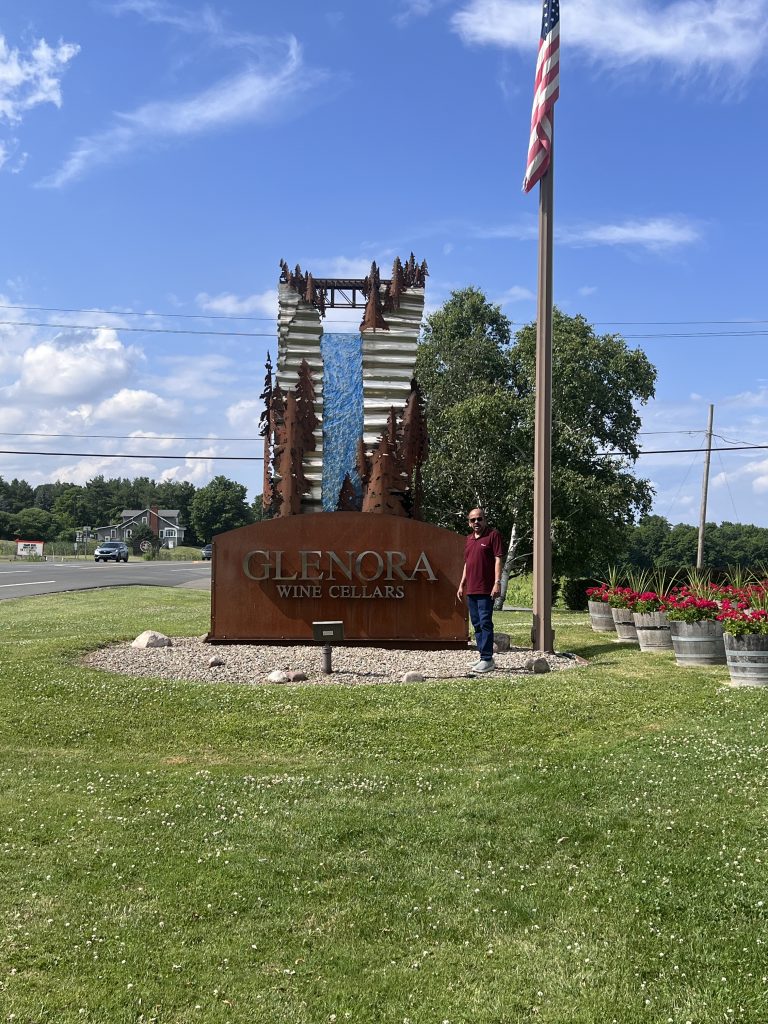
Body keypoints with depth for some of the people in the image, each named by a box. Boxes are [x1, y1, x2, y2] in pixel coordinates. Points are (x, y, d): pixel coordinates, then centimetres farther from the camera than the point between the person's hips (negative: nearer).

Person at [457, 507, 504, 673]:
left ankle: (487, 659, -8)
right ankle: (483, 657, 18)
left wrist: (497, 582, -18)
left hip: (486, 589, -8)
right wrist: (462, 585, 19)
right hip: (471, 589, 8)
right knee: (477, 624, 11)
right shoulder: (469, 539, 17)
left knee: (485, 623, -9)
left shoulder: (493, 535, -4)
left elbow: (498, 559, -10)